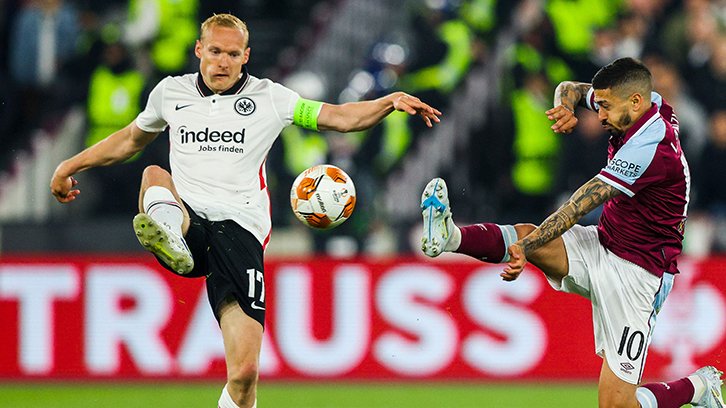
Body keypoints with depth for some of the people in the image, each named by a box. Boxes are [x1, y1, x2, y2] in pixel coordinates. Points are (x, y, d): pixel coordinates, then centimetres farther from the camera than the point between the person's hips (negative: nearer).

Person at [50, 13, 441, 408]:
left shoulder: (267, 97, 12)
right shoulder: (170, 92, 18)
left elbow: (340, 117, 10)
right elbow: (131, 138, 36)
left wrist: (390, 102, -7)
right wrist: (70, 166, 37)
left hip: (239, 230, -2)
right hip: (187, 218, 2)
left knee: (245, 371, -14)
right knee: (155, 176, -33)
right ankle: (169, 237, -62)